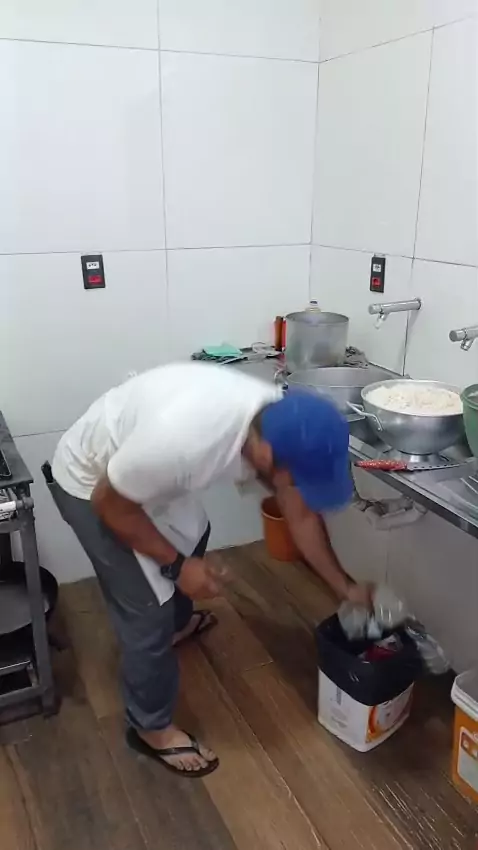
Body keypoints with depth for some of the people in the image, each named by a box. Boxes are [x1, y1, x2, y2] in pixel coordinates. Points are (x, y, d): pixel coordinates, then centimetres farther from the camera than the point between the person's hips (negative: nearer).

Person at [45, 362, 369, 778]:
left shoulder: (283, 426, -19)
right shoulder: (179, 439, -43)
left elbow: (302, 515, -3)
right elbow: (110, 503, -25)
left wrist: (345, 587, 5)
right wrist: (176, 564, -17)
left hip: (146, 467, 8)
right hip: (91, 484, -8)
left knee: (193, 536, 29)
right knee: (149, 612, -3)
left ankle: (178, 625, 59)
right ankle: (152, 728, 22)